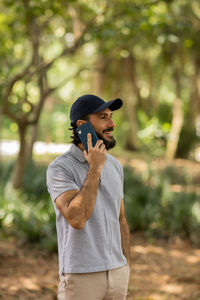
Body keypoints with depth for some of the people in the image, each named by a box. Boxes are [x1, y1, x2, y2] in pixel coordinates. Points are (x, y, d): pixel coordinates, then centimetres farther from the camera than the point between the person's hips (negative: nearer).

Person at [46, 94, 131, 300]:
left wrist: (126, 267, 14)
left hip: (116, 272, 6)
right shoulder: (59, 168, -14)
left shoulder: (114, 165, 7)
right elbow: (77, 219, -28)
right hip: (81, 275, -6)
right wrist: (95, 168, -23)